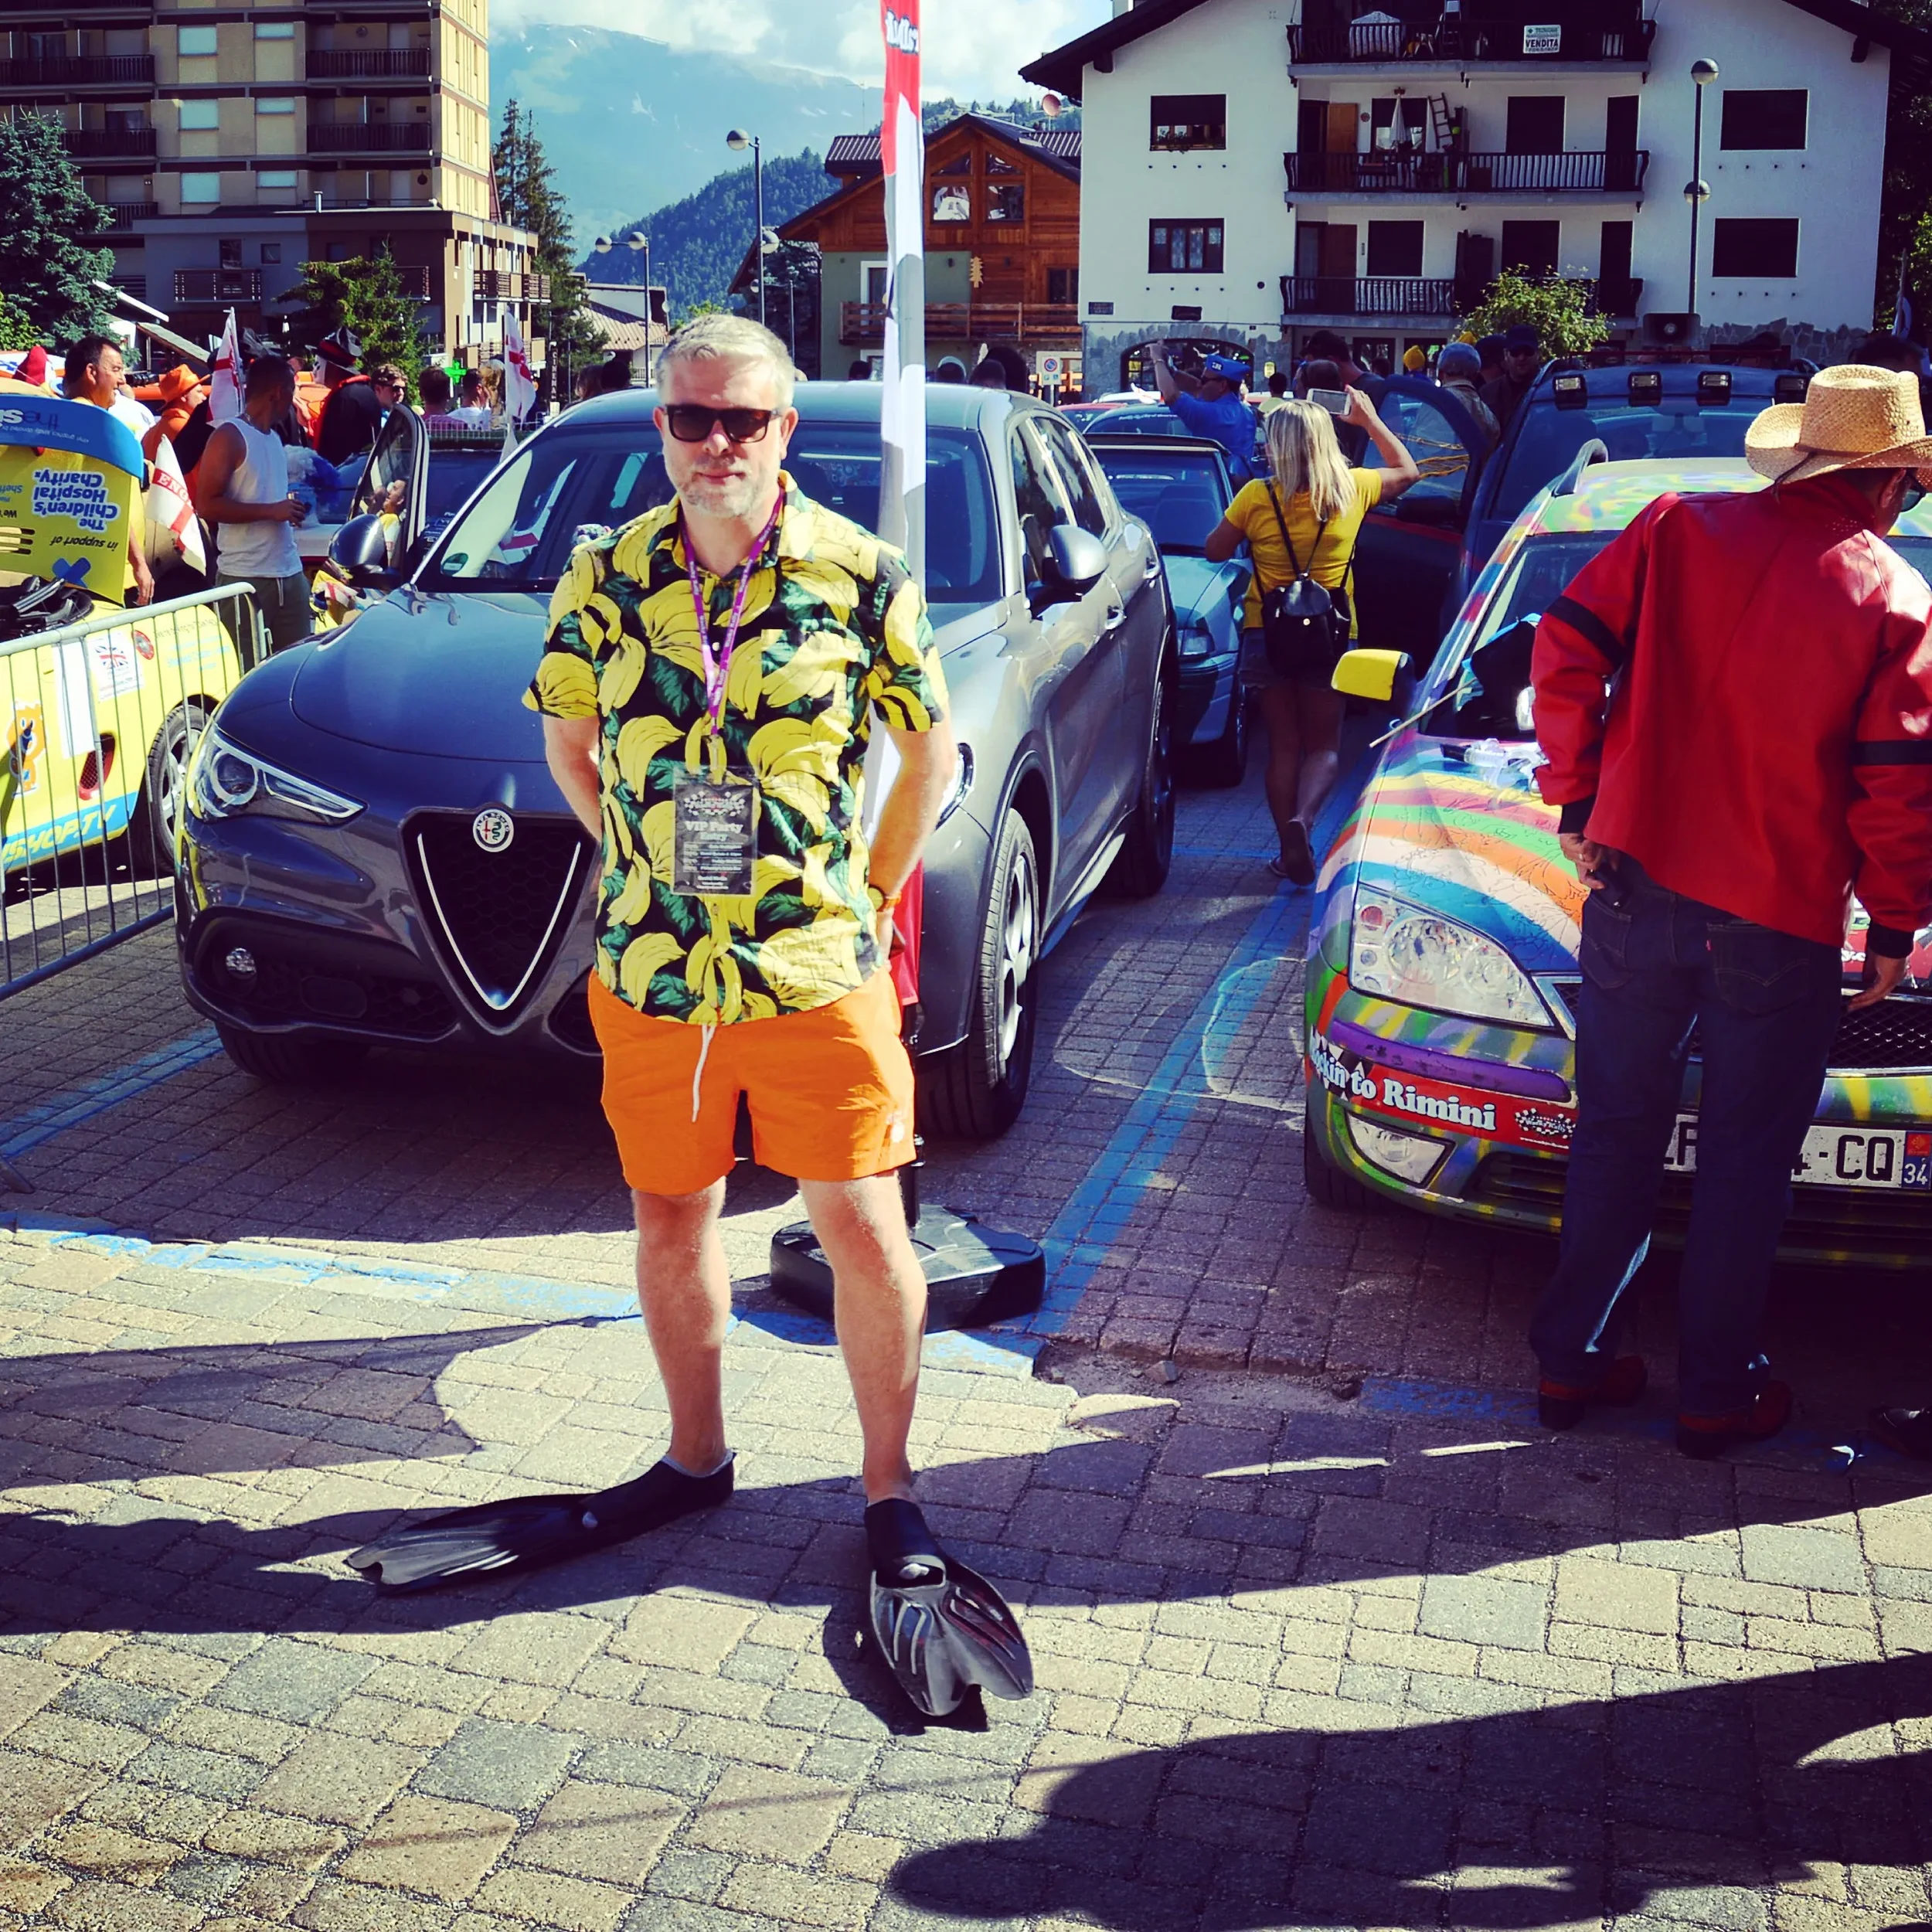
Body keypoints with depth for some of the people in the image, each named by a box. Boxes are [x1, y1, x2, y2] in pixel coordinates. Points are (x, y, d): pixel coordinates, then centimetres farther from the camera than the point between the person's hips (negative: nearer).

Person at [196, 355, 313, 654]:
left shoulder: (275, 439, 17)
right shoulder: (230, 437, -8)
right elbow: (206, 504, -15)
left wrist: (294, 507, 13)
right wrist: (272, 511, -19)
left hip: (289, 573, 8)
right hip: (245, 578, -8)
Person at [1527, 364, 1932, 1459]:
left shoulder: (1678, 531, 0)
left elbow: (1566, 652, -3)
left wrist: (1577, 796, 6)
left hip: (1635, 887, 3)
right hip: (1781, 921, -3)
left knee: (1617, 1133, 16)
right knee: (1747, 1163, 11)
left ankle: (1575, 1360, 23)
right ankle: (1719, 1393, 21)